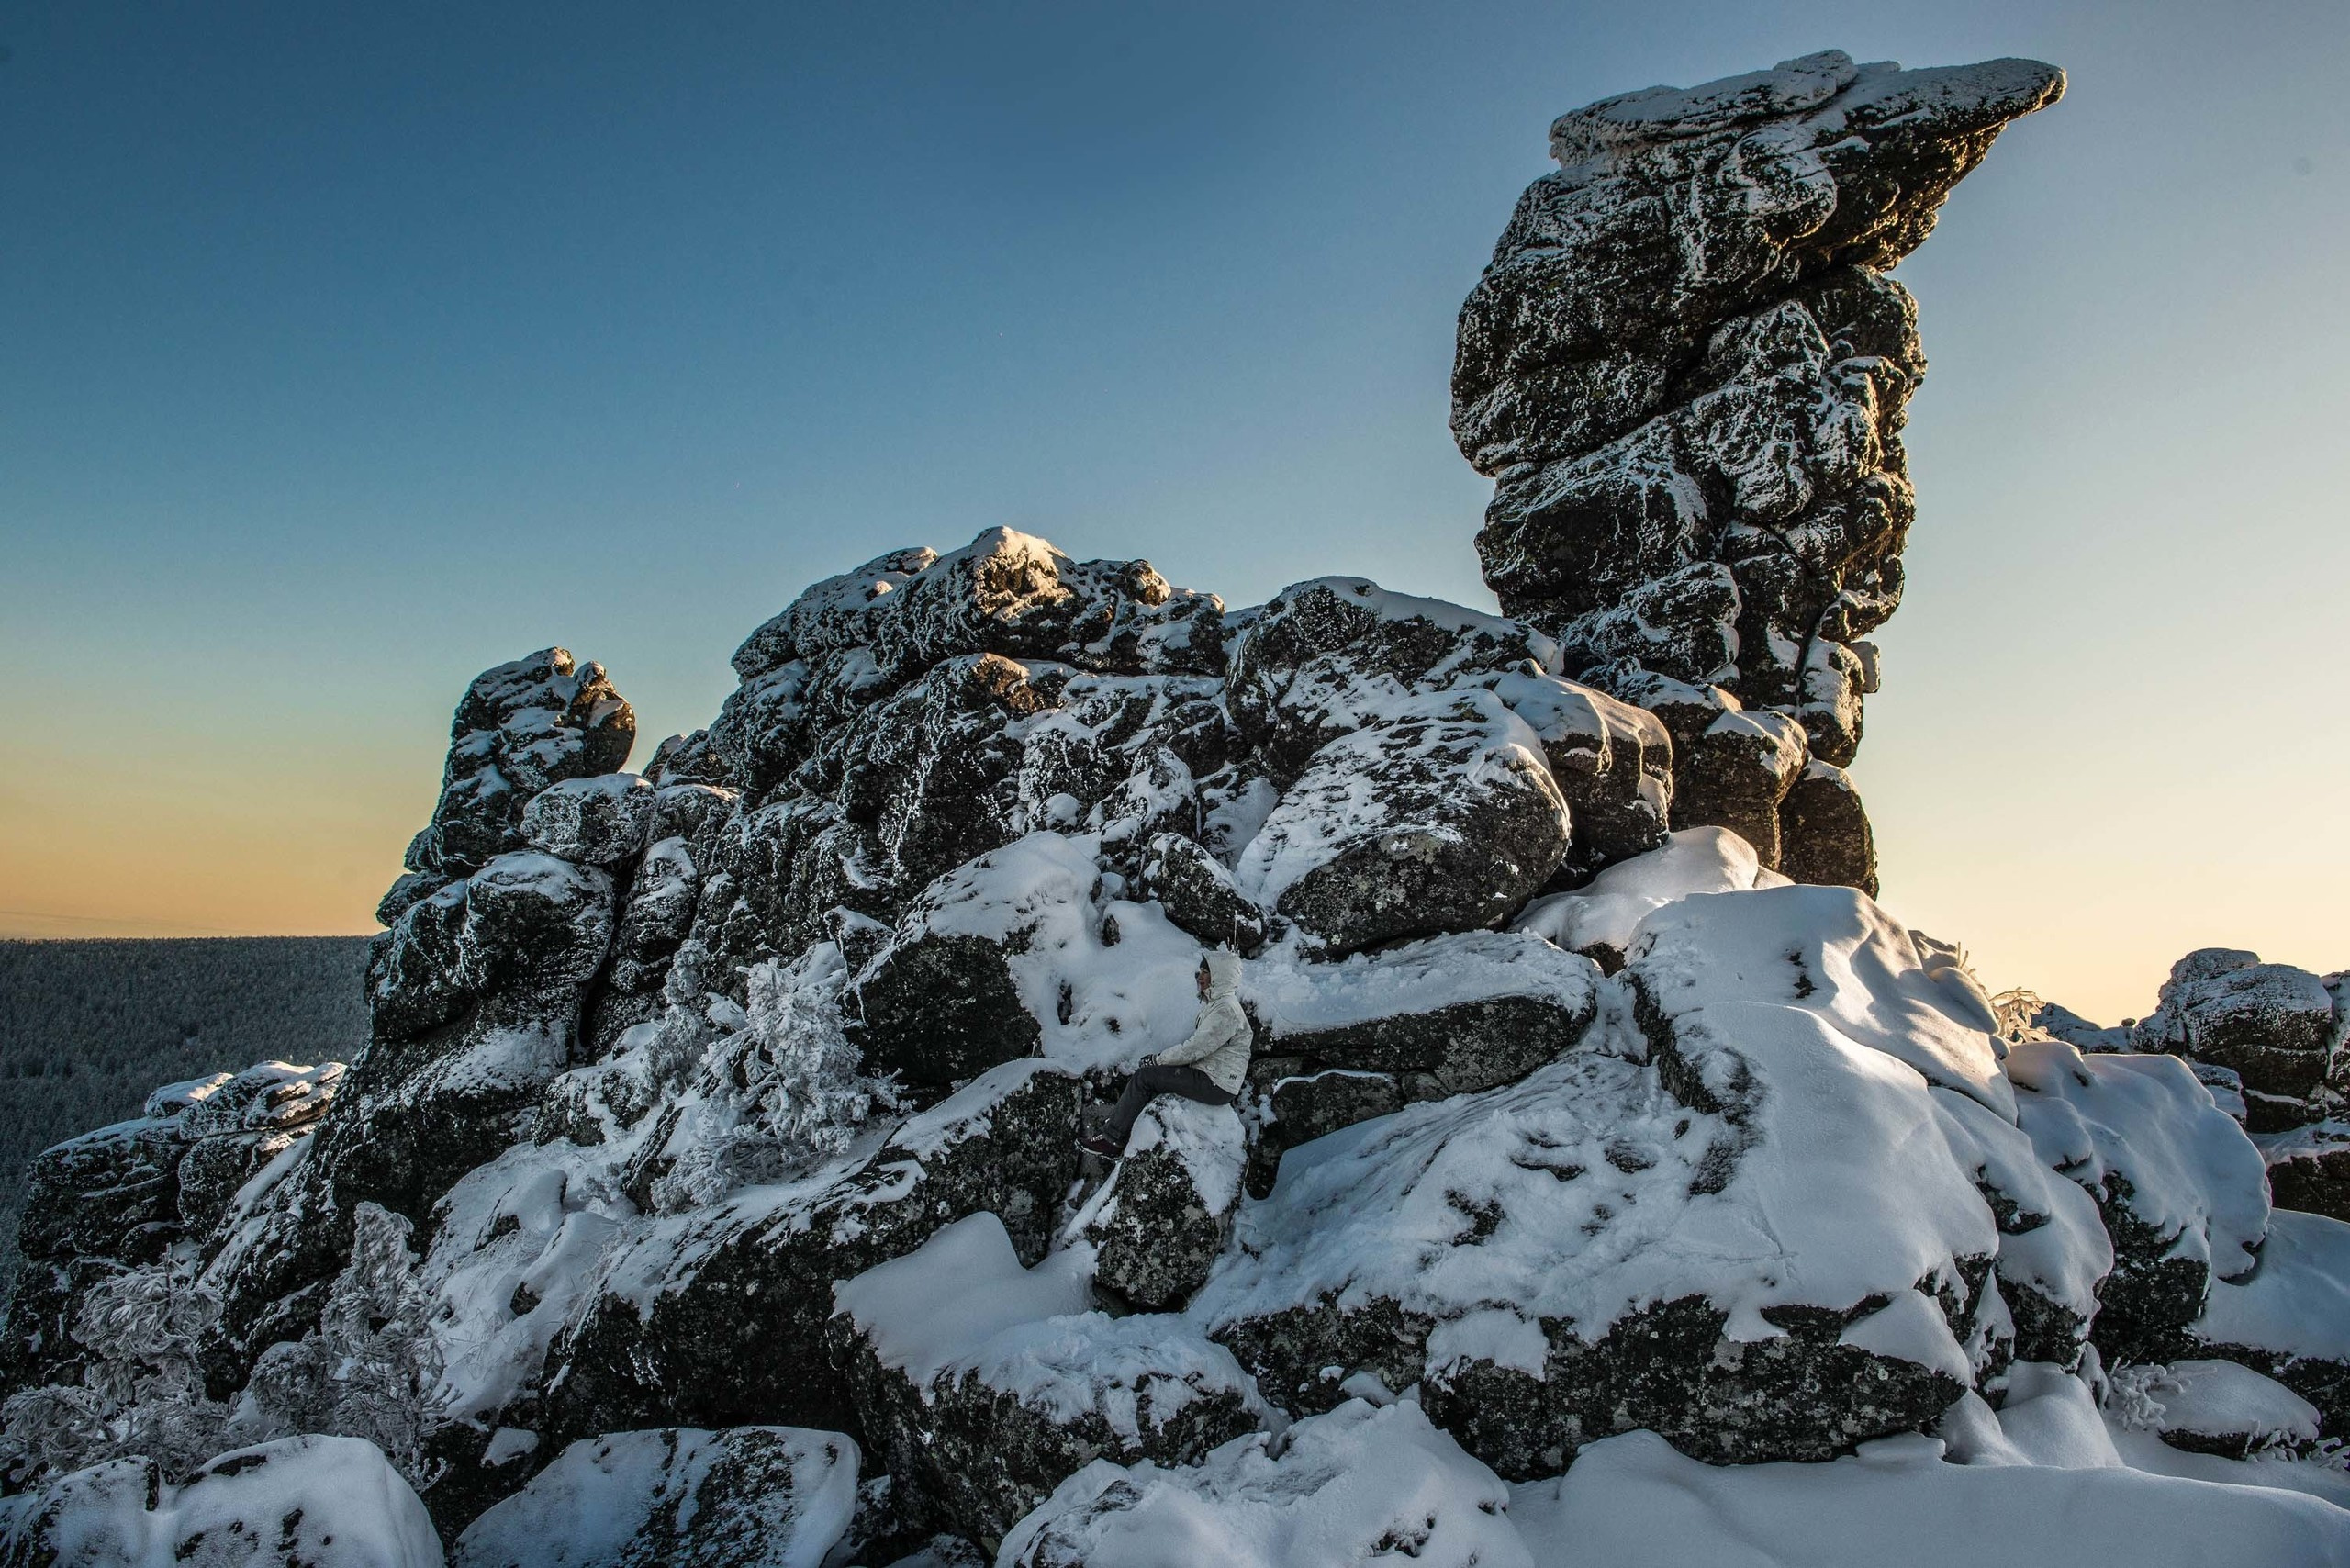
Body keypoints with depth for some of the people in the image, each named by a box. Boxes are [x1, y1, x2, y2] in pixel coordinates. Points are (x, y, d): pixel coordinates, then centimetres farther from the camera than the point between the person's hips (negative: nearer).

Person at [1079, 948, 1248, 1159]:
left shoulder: (1227, 1010, -20)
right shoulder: (1214, 1003, 14)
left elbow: (1194, 1049, -21)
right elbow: (1195, 1044, 17)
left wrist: (1158, 1060, -10)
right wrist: (1159, 1058, 6)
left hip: (1217, 1087, -10)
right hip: (1207, 1073, 10)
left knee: (1144, 1077, -11)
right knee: (1148, 1071, 10)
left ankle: (1112, 1139, -3)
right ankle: (1118, 1126, 12)